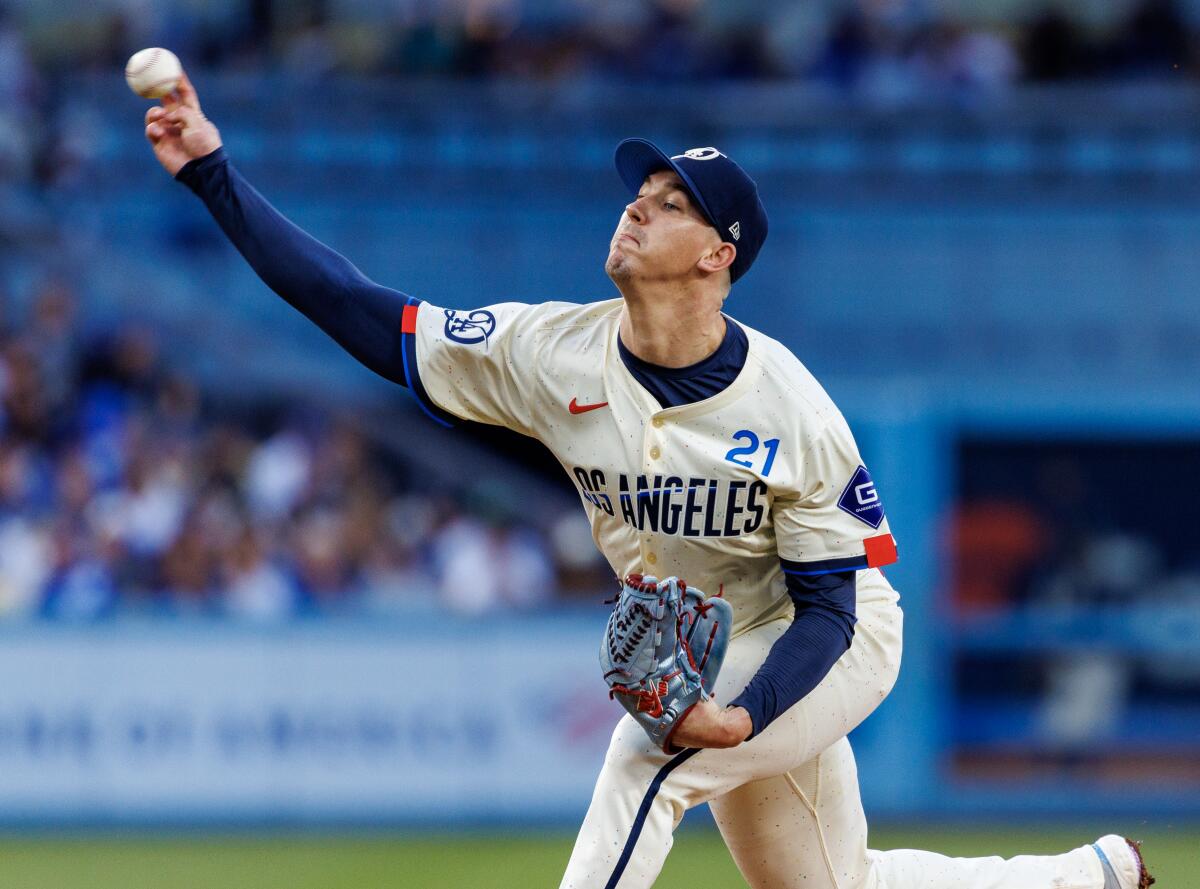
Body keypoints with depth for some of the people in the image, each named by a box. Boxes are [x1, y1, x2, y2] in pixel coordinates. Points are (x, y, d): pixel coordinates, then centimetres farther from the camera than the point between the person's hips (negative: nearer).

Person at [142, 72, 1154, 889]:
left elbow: (827, 604, -21)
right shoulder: (555, 354, -16)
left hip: (833, 643, -6)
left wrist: (744, 716, -39)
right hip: (714, 658, 6)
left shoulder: (792, 413, -27)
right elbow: (359, 312, -18)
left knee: (648, 754, -29)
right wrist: (214, 175, -27)